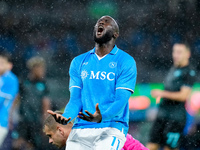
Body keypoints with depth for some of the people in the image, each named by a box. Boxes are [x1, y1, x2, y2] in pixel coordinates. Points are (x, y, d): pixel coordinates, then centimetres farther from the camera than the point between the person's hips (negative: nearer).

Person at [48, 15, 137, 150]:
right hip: (80, 130, 4)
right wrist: (66, 117, -13)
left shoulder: (126, 62, 2)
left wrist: (101, 117, -27)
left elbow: (121, 101, -8)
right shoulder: (79, 62, 15)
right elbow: (75, 99, 8)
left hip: (111, 129, -4)